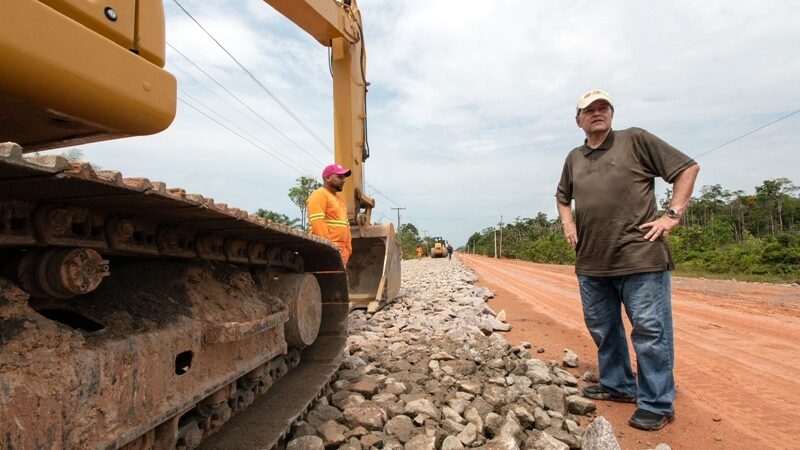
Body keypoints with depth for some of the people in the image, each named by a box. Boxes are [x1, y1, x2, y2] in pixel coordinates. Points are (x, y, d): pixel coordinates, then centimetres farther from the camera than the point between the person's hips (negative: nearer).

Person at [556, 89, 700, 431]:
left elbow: (688, 168, 0)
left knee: (650, 330, -1)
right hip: (591, 262, 6)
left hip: (639, 257, -6)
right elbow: (562, 196, 31)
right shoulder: (574, 158, 15)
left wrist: (673, 215, -7)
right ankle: (617, 385, 33)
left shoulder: (636, 140, 0)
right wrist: (567, 223, 13)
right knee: (602, 328, 15)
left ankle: (656, 404, 12)